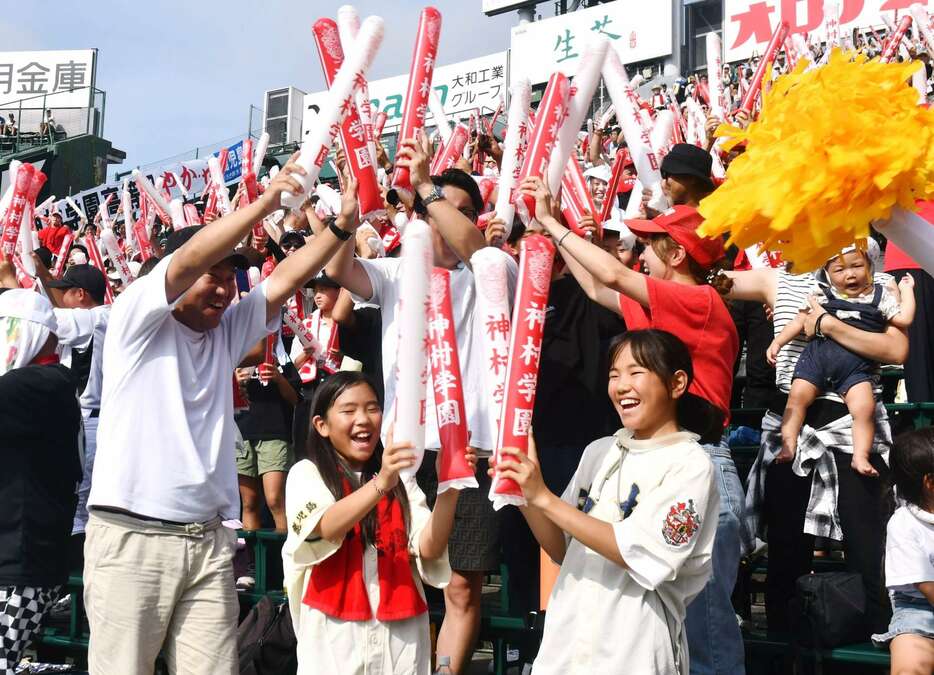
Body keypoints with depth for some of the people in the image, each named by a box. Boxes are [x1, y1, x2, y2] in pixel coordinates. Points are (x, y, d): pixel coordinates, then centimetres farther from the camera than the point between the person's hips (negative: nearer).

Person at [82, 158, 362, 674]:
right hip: (131, 536, -5)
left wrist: (341, 227, -9)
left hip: (208, 540, 5)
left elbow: (285, 280, 3)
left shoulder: (227, 331, 14)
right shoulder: (137, 319, -2)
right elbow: (189, 259, -17)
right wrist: (266, 201, -24)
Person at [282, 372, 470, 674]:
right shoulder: (306, 473, 0)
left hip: (400, 630, 3)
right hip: (334, 633, -3)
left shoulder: (399, 478, 10)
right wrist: (380, 484, -33)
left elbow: (429, 548, -4)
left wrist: (448, 488, -20)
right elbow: (323, 530, -19)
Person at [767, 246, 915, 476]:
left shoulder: (880, 296, 12)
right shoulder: (821, 294, 11)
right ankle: (788, 448, -11)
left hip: (857, 365, -1)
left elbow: (904, 319, 6)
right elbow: (799, 322, 13)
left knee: (864, 408, -20)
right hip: (817, 356, 1)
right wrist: (777, 342, 5)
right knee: (797, 396, -15)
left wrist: (906, 290, 12)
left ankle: (860, 457, -14)